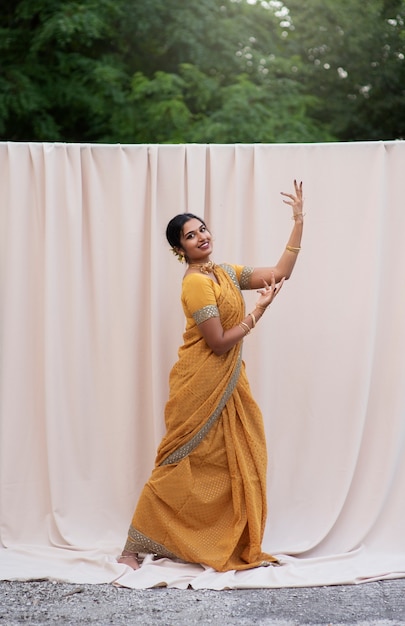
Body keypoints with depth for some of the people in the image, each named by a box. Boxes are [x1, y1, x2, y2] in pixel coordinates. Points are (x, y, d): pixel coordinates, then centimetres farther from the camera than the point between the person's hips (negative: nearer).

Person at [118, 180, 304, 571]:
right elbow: (219, 342, -19)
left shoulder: (226, 274, 9)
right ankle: (131, 550, 8)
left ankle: (242, 549, 19)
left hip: (227, 385, 8)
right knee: (180, 470, -2)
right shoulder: (196, 283, -16)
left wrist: (298, 221, 0)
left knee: (239, 464, 9)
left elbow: (280, 273, 4)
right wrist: (258, 311, -15)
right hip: (200, 387, -8)